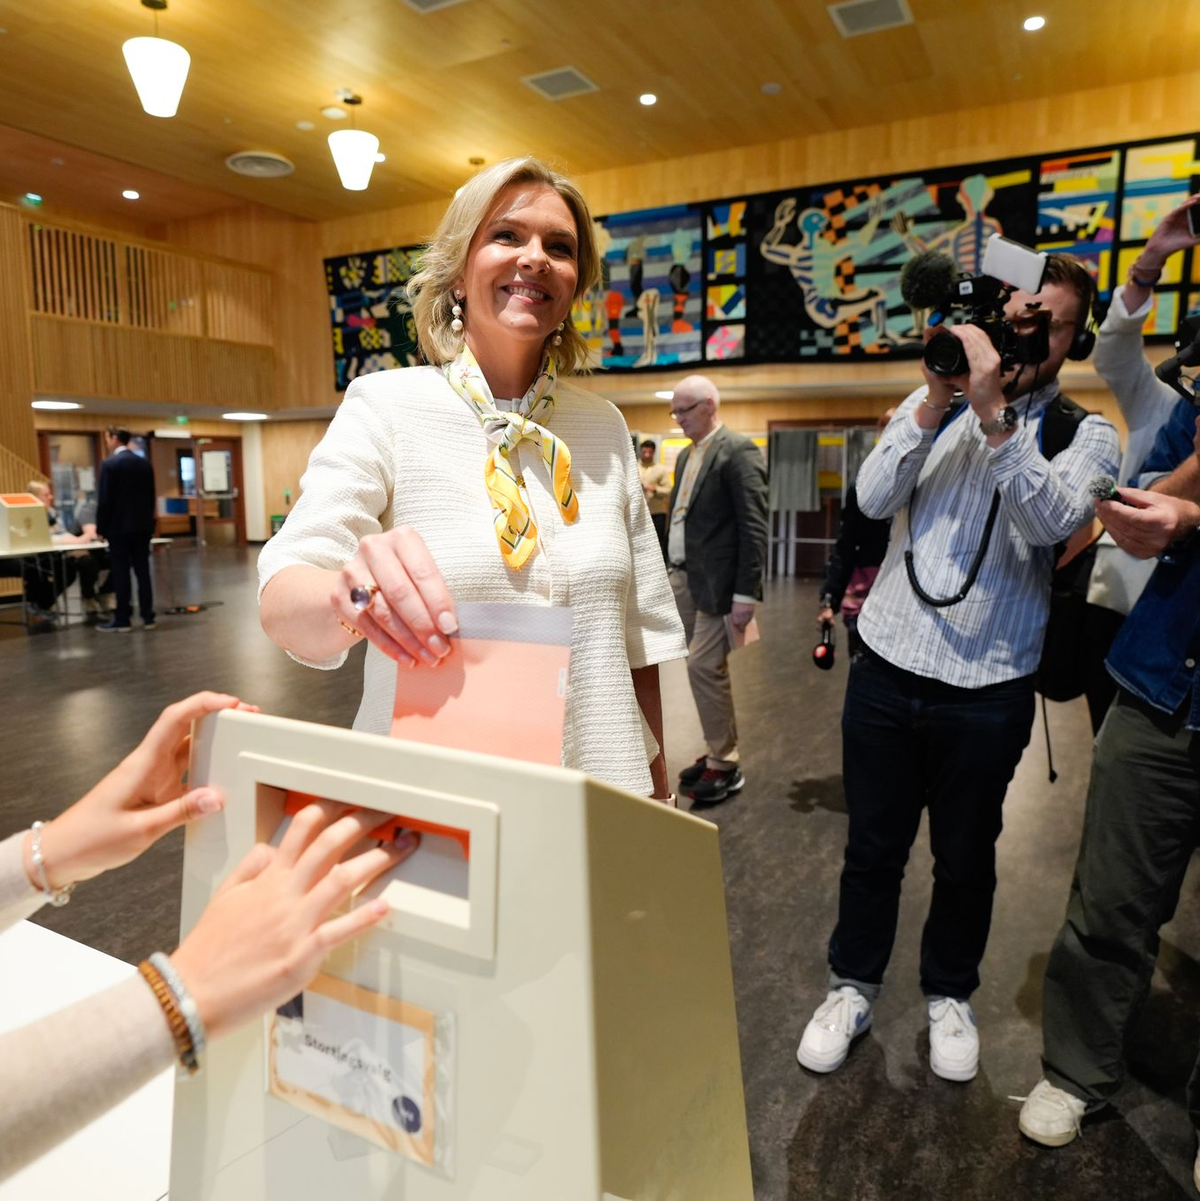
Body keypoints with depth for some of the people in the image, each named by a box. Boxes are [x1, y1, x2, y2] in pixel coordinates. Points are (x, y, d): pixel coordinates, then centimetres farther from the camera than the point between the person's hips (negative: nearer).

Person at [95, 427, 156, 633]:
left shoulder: (110, 464, -10)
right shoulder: (145, 463, 8)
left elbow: (104, 499, -11)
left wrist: (101, 528, -3)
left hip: (119, 527, -5)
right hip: (143, 526, 6)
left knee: (121, 574, -1)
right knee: (143, 572, 6)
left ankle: (122, 620, 2)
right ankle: (148, 617, 7)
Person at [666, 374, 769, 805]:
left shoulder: (738, 451, -9)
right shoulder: (686, 455, 16)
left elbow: (754, 527, -15)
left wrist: (746, 592, -18)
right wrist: (669, 571, 17)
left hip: (715, 582, -8)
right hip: (681, 579, 8)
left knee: (705, 667, -7)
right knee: (703, 668, 11)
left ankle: (726, 764, 7)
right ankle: (718, 751, 23)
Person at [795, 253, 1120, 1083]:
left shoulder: (1085, 432, 2)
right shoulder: (934, 402, 7)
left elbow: (1053, 522, -19)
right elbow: (873, 498, -7)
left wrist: (994, 413, -24)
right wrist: (935, 404, -14)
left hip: (989, 689, -1)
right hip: (888, 667, 1)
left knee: (965, 858, 16)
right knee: (873, 847, 14)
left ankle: (950, 995, 40)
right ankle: (854, 988, 35)